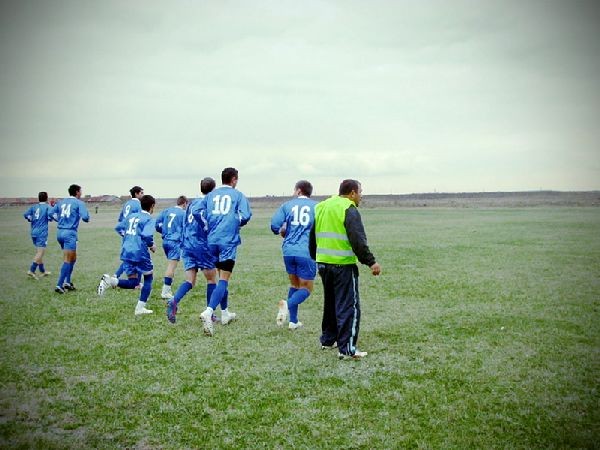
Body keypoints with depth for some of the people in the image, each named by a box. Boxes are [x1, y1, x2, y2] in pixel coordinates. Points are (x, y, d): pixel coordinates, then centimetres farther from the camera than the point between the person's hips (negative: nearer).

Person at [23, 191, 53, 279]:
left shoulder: (33, 207, 11)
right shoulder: (47, 207, -5)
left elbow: (26, 215, 5)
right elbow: (50, 217, -17)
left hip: (34, 232, 7)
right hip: (42, 233, -7)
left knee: (38, 252, 17)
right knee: (40, 252, -7)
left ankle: (42, 271, 26)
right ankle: (31, 271, -19)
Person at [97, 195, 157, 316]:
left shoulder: (131, 216, 14)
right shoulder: (149, 219, -7)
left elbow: (118, 228, 22)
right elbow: (146, 235, -22)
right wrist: (152, 246, -5)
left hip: (126, 252, 6)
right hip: (140, 253, -6)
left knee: (133, 283, 11)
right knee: (148, 279, 13)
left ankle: (110, 280, -15)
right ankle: (140, 308, 7)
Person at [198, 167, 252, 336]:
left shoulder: (211, 195, 13)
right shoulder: (238, 195, 2)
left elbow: (199, 212, 5)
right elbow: (245, 215, -8)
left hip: (212, 240, 5)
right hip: (229, 241, -5)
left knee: (221, 276, 21)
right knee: (224, 279, -8)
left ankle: (225, 313, 30)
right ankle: (208, 311, -29)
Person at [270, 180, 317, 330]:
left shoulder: (287, 205, 7)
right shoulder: (316, 206, 4)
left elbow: (274, 225, -2)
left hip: (289, 251, 3)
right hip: (307, 252, -3)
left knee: (294, 284, 19)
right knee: (306, 288, 6)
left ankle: (293, 321, 14)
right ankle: (287, 304, -24)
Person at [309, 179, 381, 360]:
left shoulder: (321, 207, 14)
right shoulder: (349, 210, -11)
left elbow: (313, 236, 22)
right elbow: (358, 241, -20)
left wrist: (315, 257, 31)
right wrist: (371, 262, -18)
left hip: (323, 262, 8)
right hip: (343, 264, -8)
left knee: (330, 302, 22)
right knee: (349, 306, -4)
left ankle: (328, 340, 31)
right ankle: (347, 349, -6)